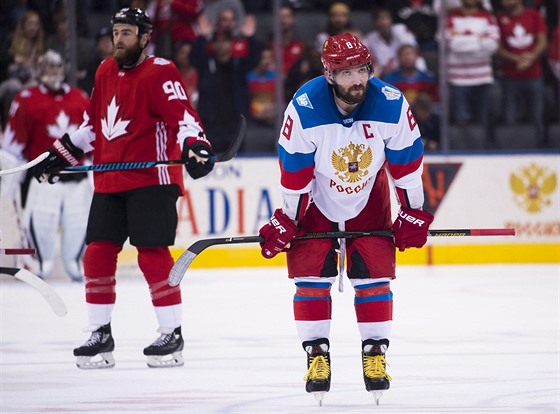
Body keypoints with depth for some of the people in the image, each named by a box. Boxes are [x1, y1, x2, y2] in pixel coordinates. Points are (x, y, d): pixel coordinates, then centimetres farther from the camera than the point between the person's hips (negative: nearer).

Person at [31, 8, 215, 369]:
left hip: (151, 178, -7)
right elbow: (94, 124, 25)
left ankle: (172, 334, -2)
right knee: (98, 254, 4)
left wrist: (195, 146, -38)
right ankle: (100, 335, 12)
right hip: (109, 180, 7)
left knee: (153, 254, -10)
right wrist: (60, 155, 26)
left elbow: (182, 115, -20)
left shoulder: (160, 74, -9)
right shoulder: (106, 72, 14)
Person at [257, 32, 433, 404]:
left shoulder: (392, 105, -24)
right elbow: (293, 171, -18)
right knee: (311, 274, -8)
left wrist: (414, 213, -3)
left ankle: (376, 352, 6)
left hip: (369, 199, 1)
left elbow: (407, 160, -10)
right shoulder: (305, 108, -29)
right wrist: (285, 221, -12)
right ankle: (316, 354, 1)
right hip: (316, 198, -1)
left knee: (374, 273, -4)